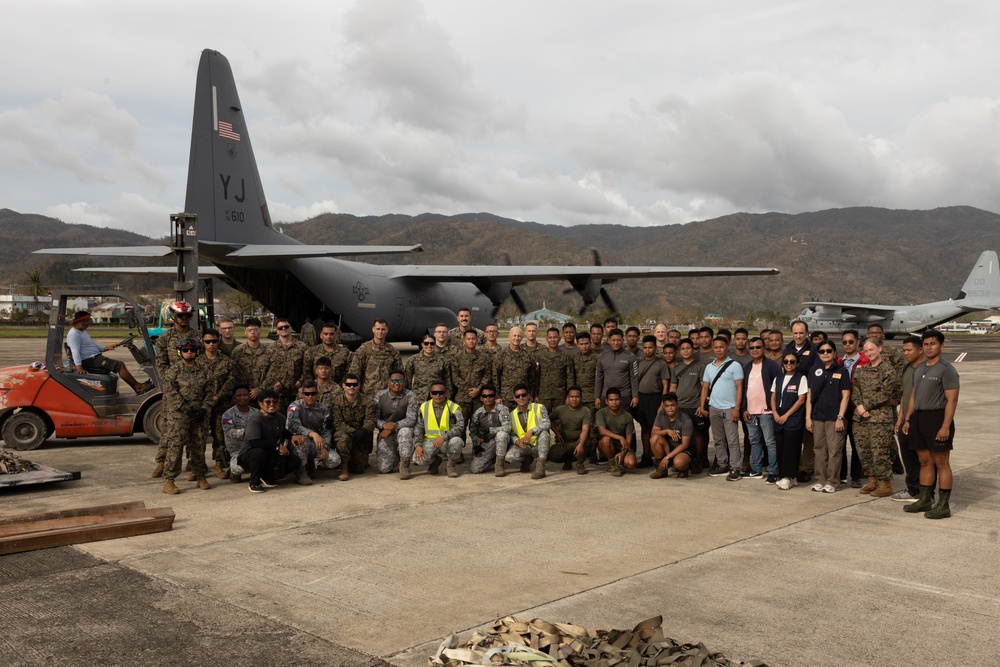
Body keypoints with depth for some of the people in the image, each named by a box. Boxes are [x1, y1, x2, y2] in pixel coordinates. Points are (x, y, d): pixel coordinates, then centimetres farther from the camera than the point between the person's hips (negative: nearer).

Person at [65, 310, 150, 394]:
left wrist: (107, 347, 9)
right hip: (89, 361, -11)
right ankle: (138, 387, -13)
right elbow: (75, 351, -22)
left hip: (95, 358, 11)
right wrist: (79, 367, -33)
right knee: (120, 365, -17)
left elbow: (94, 347, 25)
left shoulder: (83, 332, 23)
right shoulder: (73, 334, -10)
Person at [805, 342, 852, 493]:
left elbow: (845, 396, -2)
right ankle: (820, 480, 15)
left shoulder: (841, 371, 1)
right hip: (817, 417, 3)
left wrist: (840, 417, -9)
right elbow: (809, 395, 10)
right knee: (819, 449, 7)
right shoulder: (813, 370, 9)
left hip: (834, 417, -3)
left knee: (834, 450, -3)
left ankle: (832, 482, 5)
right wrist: (808, 417, 5)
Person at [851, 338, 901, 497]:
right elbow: (854, 391, 9)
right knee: (864, 450, 10)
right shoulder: (861, 370, 13)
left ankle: (885, 484, 5)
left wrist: (865, 405, -12)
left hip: (880, 417, -6)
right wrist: (859, 406, -9)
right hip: (861, 418, 6)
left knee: (880, 452, -6)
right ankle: (872, 481, 24)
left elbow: (884, 394, -11)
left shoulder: (888, 370, -5)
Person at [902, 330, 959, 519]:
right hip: (918, 417, 7)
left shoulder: (946, 369, -9)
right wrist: (907, 419, 15)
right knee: (925, 461, 13)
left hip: (937, 417, -7)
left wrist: (945, 426, -21)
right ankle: (924, 500, 20)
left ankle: (943, 506, 3)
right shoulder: (918, 369, 15)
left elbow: (952, 400, -15)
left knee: (941, 463, -2)